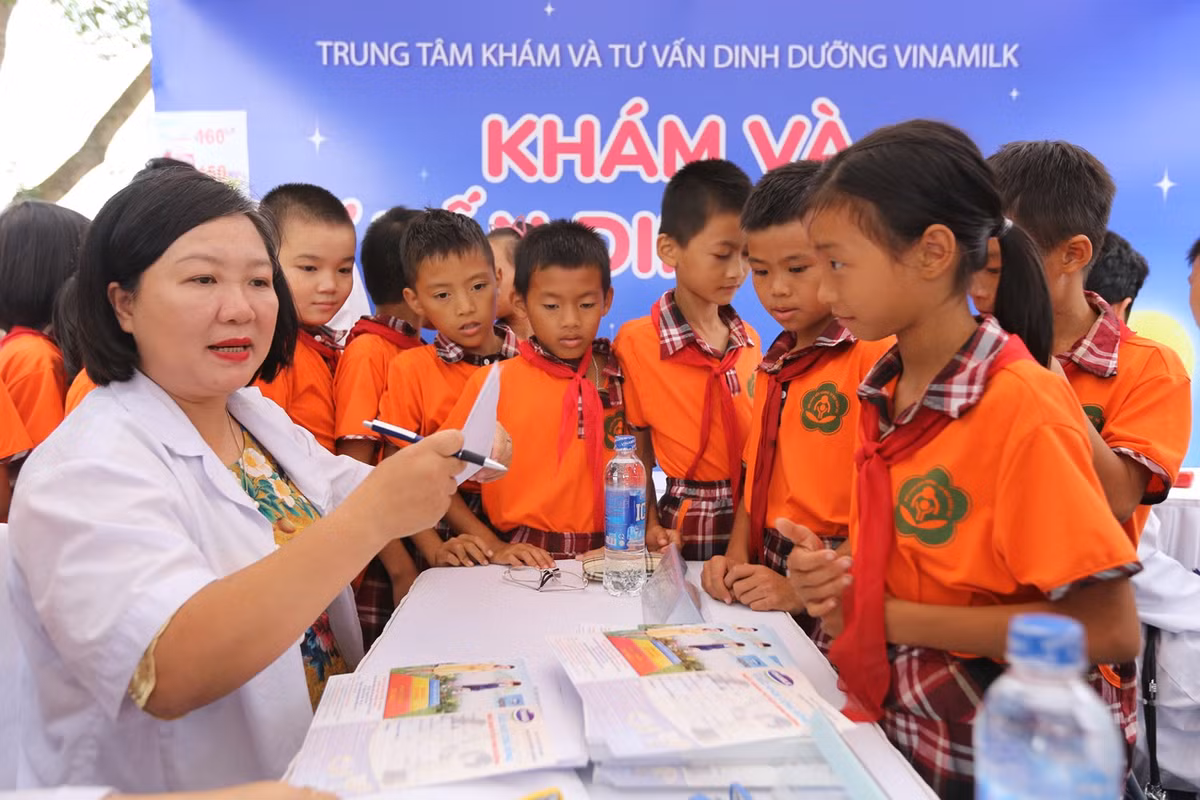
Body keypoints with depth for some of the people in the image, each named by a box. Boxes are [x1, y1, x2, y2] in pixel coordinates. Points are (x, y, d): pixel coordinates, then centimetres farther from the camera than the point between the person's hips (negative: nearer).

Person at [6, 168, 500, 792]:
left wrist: (453, 464, -6)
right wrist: (371, 516, -36)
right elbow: (165, 676, -29)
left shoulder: (260, 417, 8)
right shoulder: (88, 467, -17)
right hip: (173, 784, -7)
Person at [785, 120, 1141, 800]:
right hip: (888, 729, 6)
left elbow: (1108, 630, -22)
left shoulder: (1023, 406, -21)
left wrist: (897, 616, -18)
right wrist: (834, 585, -8)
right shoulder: (882, 395, 1)